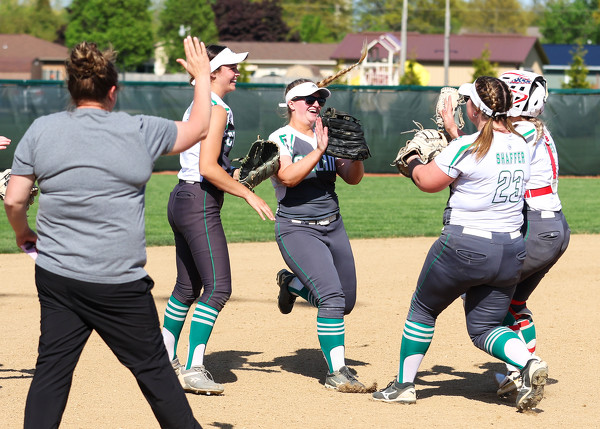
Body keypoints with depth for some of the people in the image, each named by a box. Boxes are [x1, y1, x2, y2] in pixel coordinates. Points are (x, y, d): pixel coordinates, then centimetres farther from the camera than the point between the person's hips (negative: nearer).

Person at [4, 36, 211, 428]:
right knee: (153, 368, 9)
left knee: (52, 369, 6)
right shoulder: (140, 131, -6)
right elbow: (199, 128, 10)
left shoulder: (40, 130, 1)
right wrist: (202, 77, 25)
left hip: (55, 277, 3)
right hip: (119, 285, -3)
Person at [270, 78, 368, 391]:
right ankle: (336, 372, -15)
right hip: (297, 230, -7)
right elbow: (288, 177, -23)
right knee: (332, 298, -21)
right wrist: (319, 151, -29)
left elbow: (353, 178, 3)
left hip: (333, 227, 7)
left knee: (345, 304, 12)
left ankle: (292, 282, 37)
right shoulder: (280, 139, -6)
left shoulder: (327, 137, 10)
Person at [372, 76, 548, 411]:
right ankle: (529, 363, -14)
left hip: (464, 246, -6)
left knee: (423, 310, 16)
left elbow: (428, 181, -4)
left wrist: (414, 162, 17)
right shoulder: (521, 146, 4)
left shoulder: (466, 148, -16)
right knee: (484, 328, 14)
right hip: (511, 251, 6)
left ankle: (405, 384, 23)